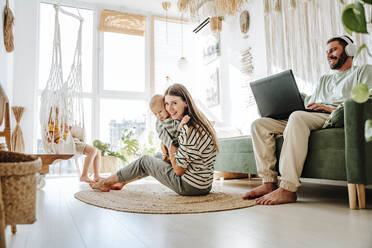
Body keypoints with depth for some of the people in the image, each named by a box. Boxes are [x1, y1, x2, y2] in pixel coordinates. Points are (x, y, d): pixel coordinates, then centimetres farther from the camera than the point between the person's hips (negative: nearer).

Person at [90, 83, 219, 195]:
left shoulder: (189, 130, -25)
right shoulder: (201, 122, 5)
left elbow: (179, 170, -19)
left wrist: (171, 150, -5)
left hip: (190, 187, -8)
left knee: (144, 161, 7)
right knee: (158, 157, 24)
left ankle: (106, 183, 27)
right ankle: (121, 182, 37)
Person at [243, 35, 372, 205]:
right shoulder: (324, 79, 36)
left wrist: (331, 108, -14)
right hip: (310, 119, 7)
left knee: (298, 116, -39)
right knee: (259, 124, -10)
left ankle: (288, 189, -41)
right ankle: (269, 182, -19)